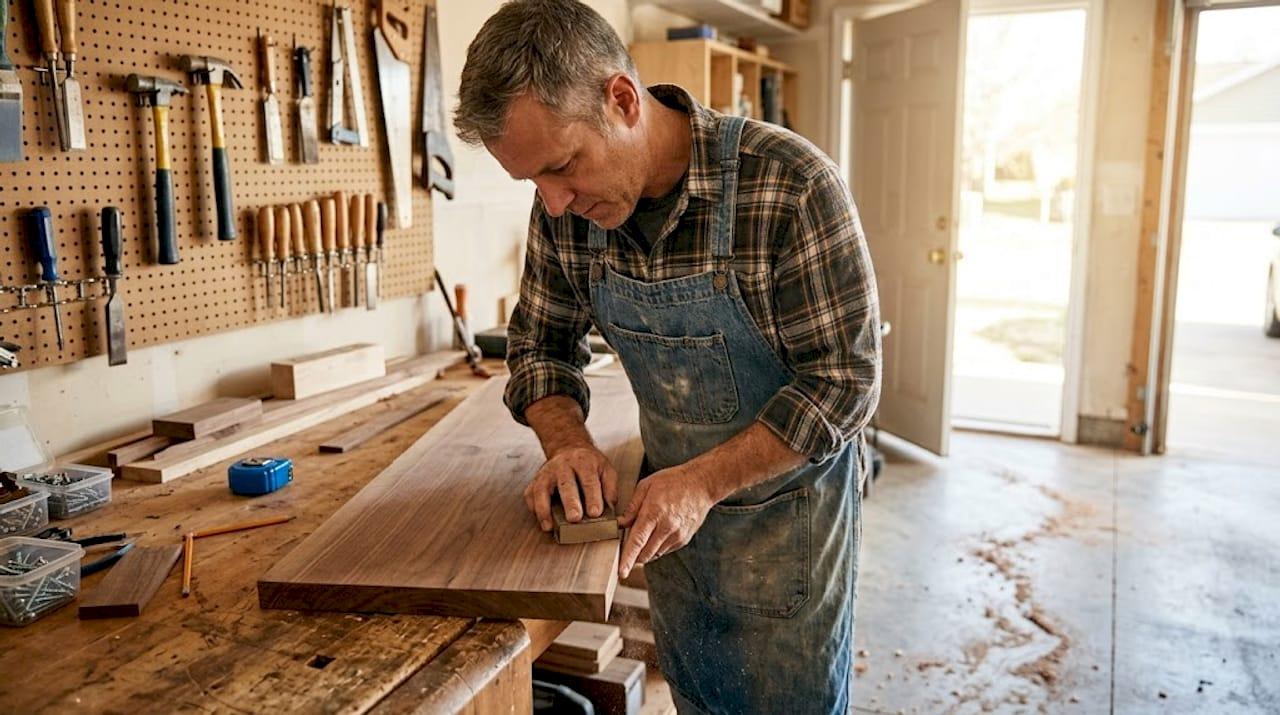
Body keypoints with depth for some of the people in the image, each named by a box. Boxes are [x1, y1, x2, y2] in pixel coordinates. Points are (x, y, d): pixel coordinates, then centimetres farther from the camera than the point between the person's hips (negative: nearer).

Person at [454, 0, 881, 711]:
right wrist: (568, 444, -17)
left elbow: (845, 376, -23)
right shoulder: (564, 208, -11)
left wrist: (703, 481, -28)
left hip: (788, 500, -4)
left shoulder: (794, 185, -27)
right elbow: (541, 342, 2)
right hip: (671, 496, 5)